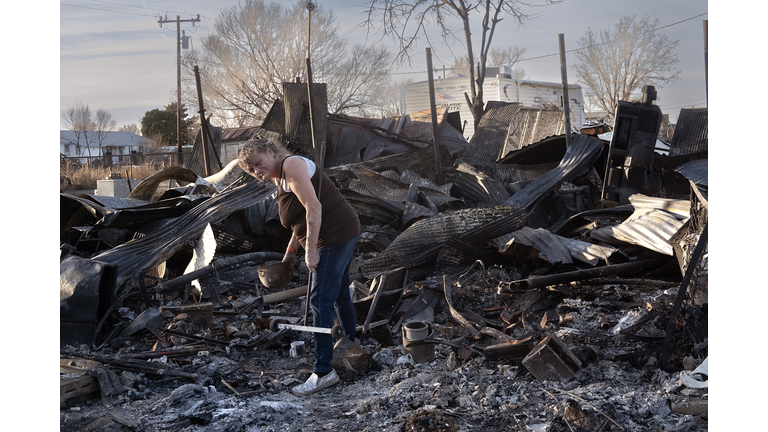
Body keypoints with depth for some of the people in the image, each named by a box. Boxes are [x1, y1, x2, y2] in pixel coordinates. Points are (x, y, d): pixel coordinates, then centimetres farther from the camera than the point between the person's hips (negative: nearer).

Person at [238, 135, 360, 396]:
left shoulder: (291, 165, -16)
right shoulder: (279, 179, 14)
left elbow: (313, 207, -24)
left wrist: (310, 250, -24)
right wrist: (290, 251, 23)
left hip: (336, 235, -11)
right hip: (343, 233, 11)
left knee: (321, 300, -11)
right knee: (339, 292, 25)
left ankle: (323, 371, -11)